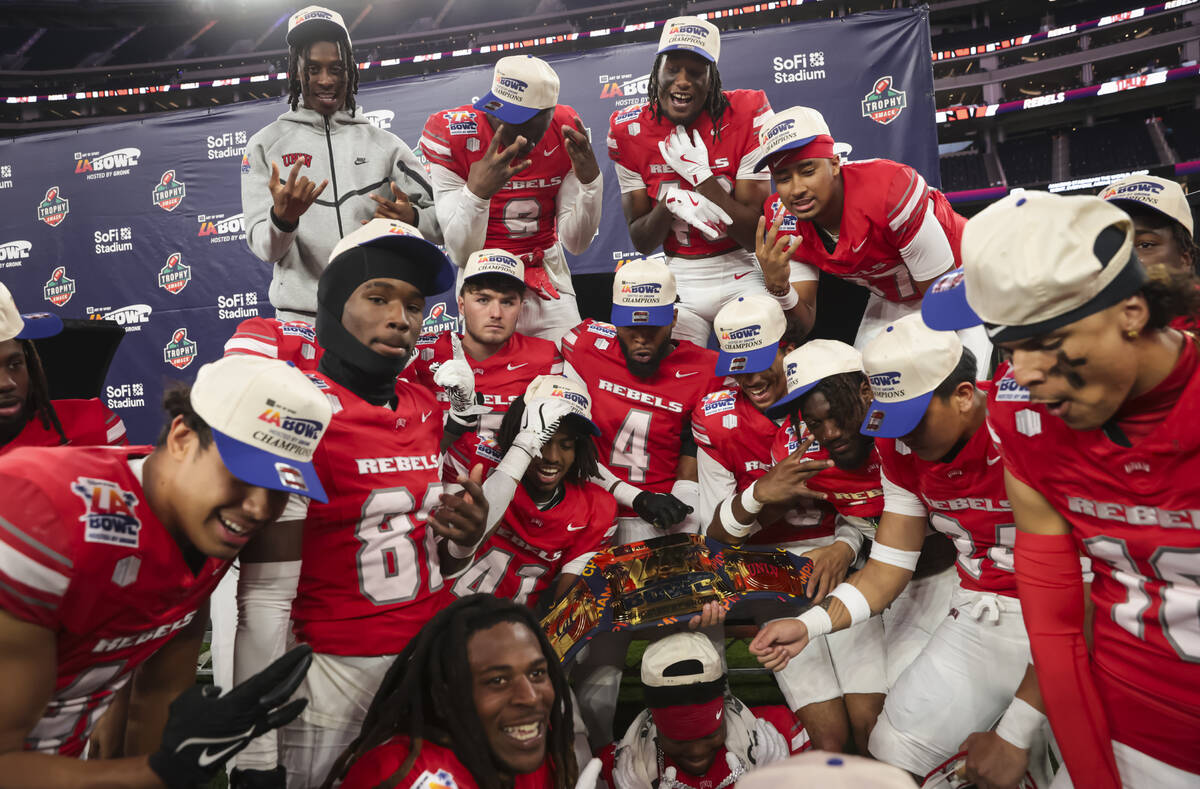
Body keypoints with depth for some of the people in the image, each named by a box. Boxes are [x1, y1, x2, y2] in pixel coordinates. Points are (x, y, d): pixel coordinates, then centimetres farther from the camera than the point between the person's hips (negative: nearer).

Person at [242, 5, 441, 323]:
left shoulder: (385, 145, 9)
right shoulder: (267, 144, 7)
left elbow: (442, 222, 6)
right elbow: (263, 248, 0)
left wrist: (411, 220, -15)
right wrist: (282, 218, -20)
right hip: (301, 316, 0)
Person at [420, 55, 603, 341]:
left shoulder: (567, 134, -7)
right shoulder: (452, 135, -15)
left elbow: (575, 244, -6)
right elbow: (461, 255, -19)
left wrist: (590, 180, -21)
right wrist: (478, 191, -36)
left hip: (551, 284, 3)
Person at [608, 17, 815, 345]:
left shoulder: (744, 117, -13)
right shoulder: (630, 131, -6)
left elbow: (756, 237, -16)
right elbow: (641, 243, -3)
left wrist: (699, 173, -24)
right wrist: (669, 203, -24)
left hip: (741, 275, -1)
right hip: (678, 282, 2)